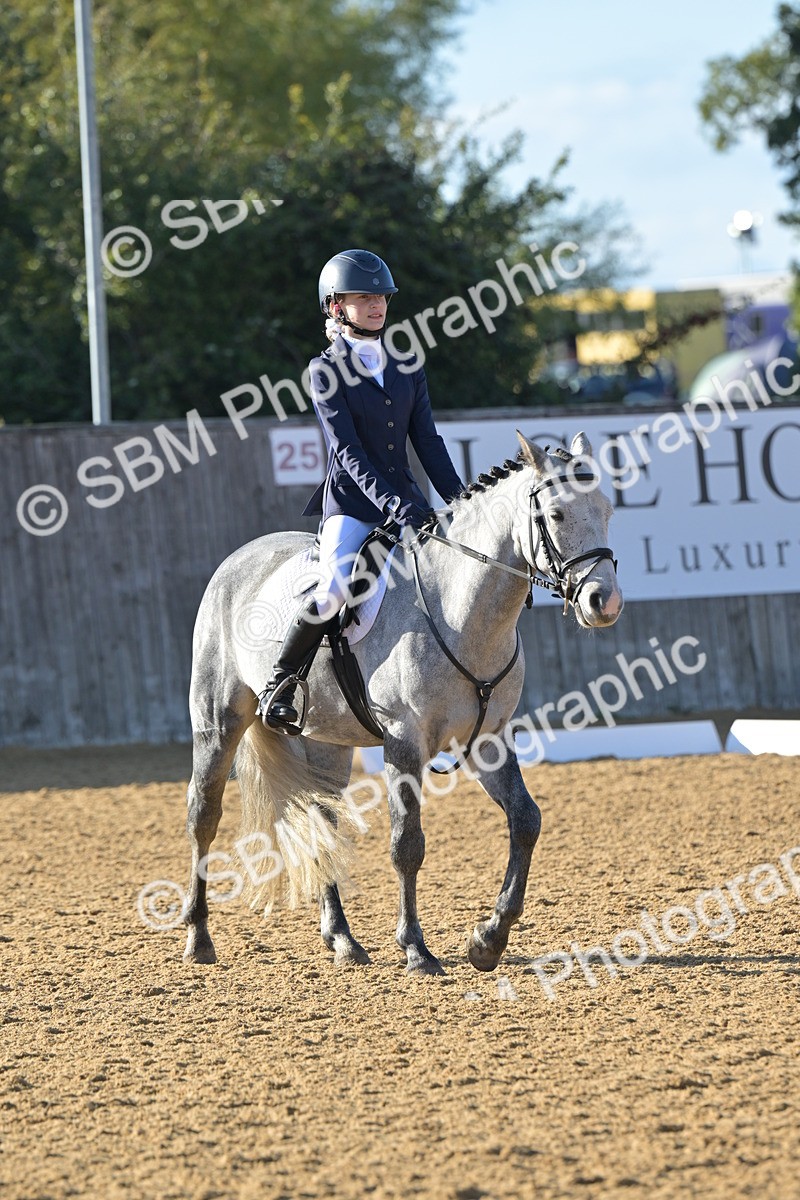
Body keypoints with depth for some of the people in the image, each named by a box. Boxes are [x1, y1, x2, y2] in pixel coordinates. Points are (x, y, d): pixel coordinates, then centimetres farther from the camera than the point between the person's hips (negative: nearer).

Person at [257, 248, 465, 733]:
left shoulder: (408, 367, 12)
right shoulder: (327, 371, -3)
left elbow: (428, 441, 10)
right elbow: (347, 450, -13)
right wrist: (393, 505, -24)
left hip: (406, 497, 6)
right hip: (351, 503, -5)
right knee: (334, 589, -28)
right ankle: (279, 683, -9)